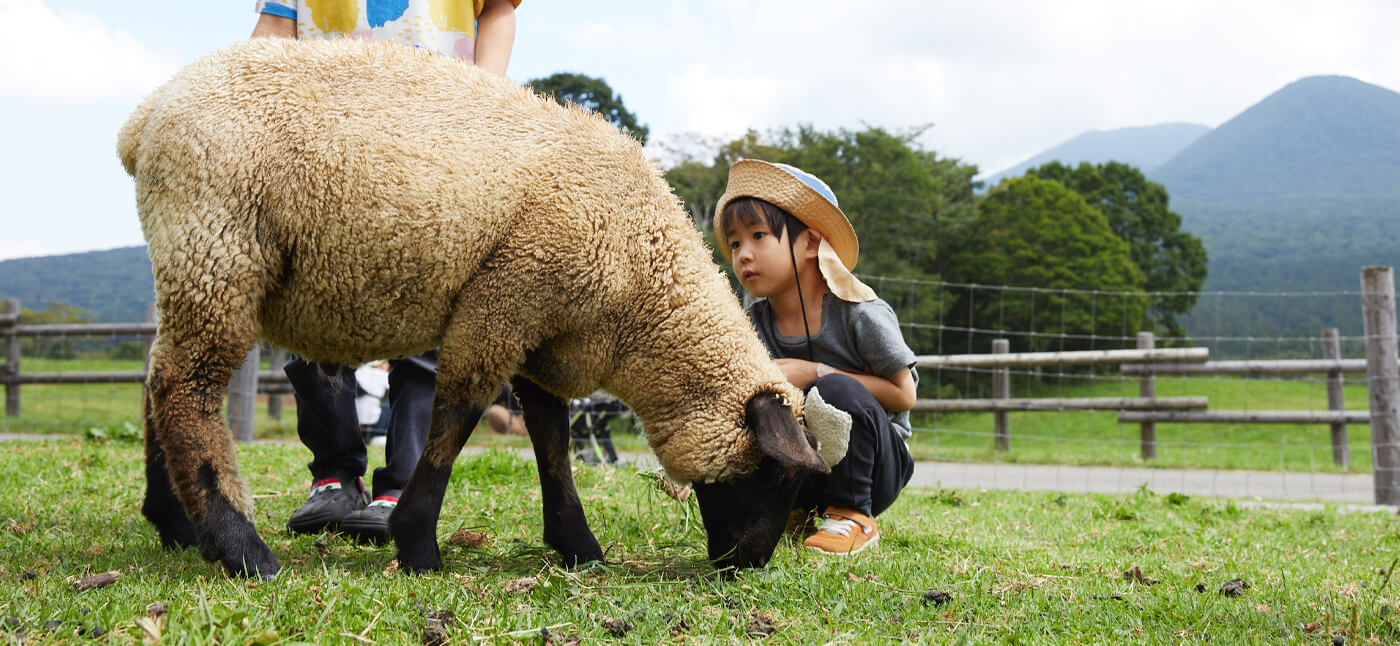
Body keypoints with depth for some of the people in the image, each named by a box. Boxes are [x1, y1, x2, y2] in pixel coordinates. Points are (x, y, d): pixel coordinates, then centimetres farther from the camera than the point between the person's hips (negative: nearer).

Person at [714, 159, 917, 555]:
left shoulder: (860, 314, -15)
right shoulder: (752, 326, -3)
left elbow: (903, 395, -13)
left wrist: (815, 373, -22)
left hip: (880, 462, -3)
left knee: (838, 391, -32)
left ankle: (855, 516, -14)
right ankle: (797, 510, 1)